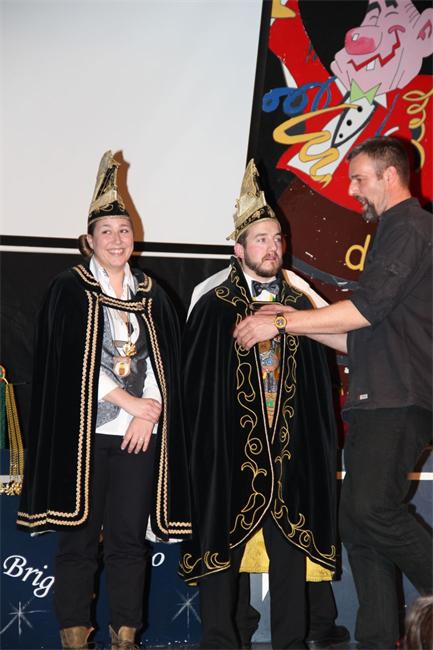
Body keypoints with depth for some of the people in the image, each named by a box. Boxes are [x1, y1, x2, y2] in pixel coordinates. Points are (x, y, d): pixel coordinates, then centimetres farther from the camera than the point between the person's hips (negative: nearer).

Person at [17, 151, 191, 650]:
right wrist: (127, 400, -11)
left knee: (129, 538, 3)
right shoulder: (69, 290, 4)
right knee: (79, 537, -1)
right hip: (85, 430, -3)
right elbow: (70, 360, -6)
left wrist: (149, 411, -8)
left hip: (140, 432, 3)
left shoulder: (151, 295, 14)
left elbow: (165, 361, 7)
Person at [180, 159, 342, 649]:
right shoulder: (213, 307, -1)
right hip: (228, 447, -3)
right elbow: (194, 382, -1)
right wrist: (200, 443, -5)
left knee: (290, 549, 6)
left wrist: (318, 444, 5)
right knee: (222, 545, 6)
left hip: (289, 450, 3)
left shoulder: (299, 304, 9)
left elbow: (317, 380, 11)